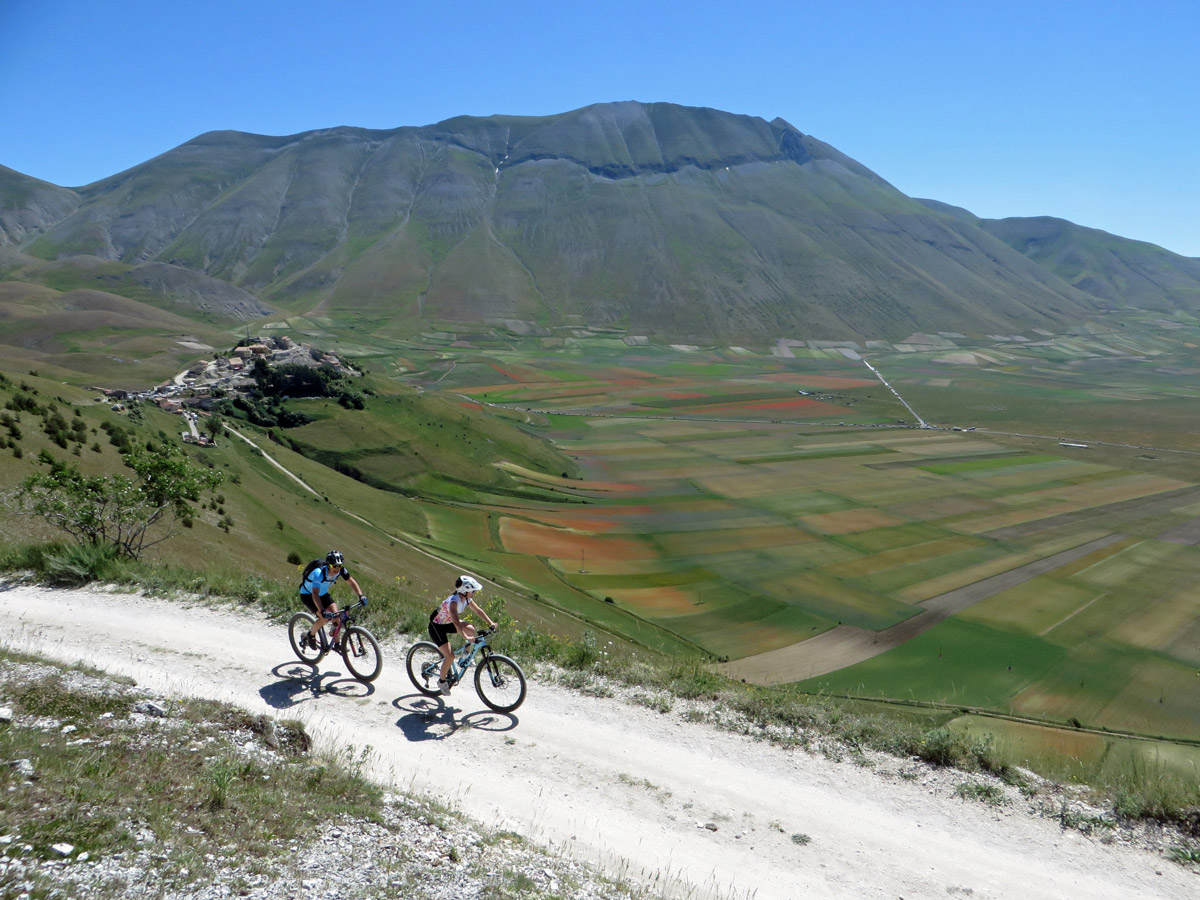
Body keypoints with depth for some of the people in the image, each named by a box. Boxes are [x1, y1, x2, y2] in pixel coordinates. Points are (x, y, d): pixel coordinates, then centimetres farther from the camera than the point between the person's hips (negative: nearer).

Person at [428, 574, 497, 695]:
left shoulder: (467, 598, -9)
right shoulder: (454, 601, -33)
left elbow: (478, 610, -2)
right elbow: (455, 621, -44)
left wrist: (491, 623, -12)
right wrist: (466, 637, -52)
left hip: (448, 623, 7)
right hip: (436, 627, -7)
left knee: (471, 629, -18)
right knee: (450, 657, -15)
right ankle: (442, 681, 8)